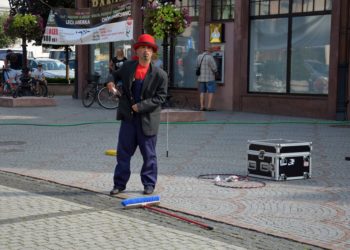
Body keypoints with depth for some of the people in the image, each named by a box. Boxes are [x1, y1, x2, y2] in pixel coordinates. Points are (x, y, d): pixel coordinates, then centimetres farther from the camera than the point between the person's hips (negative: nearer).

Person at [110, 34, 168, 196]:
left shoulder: (159, 74, -7)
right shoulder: (127, 67, 4)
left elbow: (160, 97, -8)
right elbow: (116, 76, 25)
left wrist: (140, 106, -15)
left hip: (148, 119, -3)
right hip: (128, 117, 3)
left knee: (149, 154, 6)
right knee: (123, 152, 6)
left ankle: (149, 184, 18)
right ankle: (119, 184, 15)